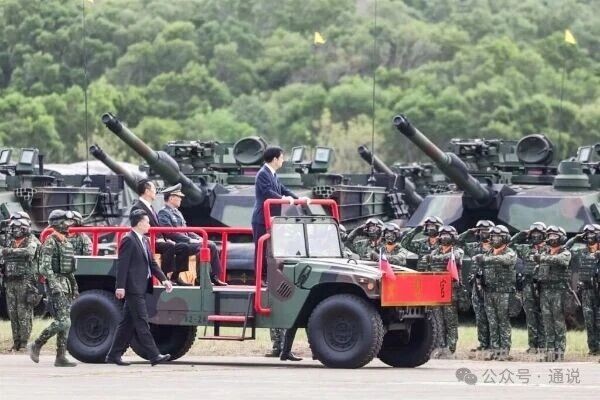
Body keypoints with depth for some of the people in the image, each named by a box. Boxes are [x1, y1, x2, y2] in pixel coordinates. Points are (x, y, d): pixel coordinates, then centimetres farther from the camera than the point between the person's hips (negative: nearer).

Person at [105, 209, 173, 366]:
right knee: (141, 322, -8)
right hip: (133, 288, -10)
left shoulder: (144, 241, 17)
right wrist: (120, 286, -21)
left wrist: (163, 279, 8)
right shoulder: (128, 240, -10)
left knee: (128, 323, 11)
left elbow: (152, 263, 20)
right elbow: (122, 264, -15)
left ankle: (114, 355, 15)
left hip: (141, 288, 10)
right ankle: (154, 356, -10)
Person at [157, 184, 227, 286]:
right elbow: (171, 233, -18)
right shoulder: (163, 213, -7)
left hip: (185, 241, 9)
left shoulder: (177, 212, 23)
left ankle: (214, 277, -5)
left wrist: (198, 238, 7)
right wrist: (190, 240, -19)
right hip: (177, 244, -9)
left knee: (212, 246, -4)